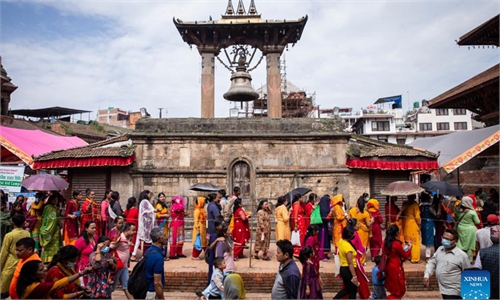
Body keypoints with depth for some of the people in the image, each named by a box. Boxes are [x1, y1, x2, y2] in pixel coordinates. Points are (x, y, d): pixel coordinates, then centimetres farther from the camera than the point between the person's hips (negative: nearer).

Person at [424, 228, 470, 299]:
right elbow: (432, 262, 10)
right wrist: (427, 275, -3)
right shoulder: (440, 249, 2)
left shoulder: (462, 255, -15)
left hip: (453, 291, -6)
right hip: (443, 289, 6)